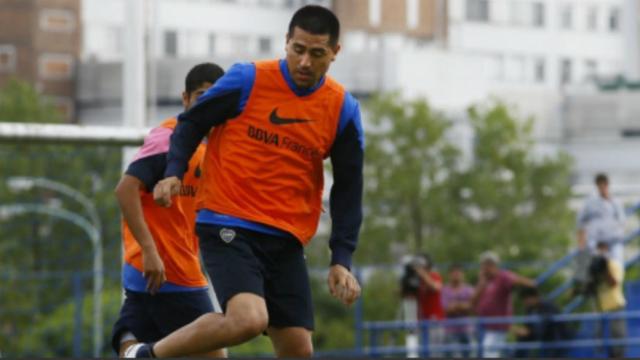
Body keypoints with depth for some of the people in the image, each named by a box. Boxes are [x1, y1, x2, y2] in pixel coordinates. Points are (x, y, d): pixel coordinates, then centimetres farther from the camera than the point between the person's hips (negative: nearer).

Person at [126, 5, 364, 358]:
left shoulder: (343, 110, 2)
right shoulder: (247, 80, -7)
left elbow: (348, 189, 8)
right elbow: (191, 123, 6)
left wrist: (341, 260, 0)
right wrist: (173, 173, -12)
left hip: (286, 241, 5)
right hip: (227, 227, -5)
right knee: (249, 319, -27)